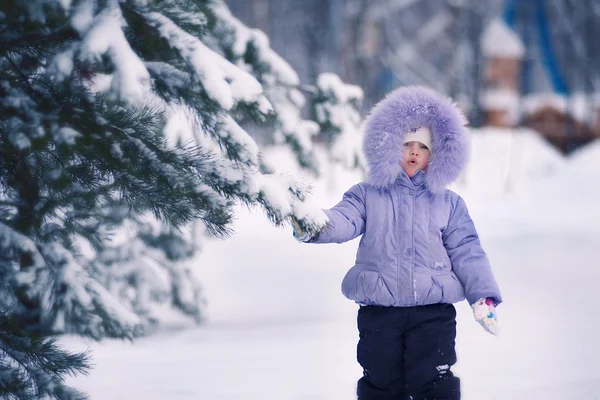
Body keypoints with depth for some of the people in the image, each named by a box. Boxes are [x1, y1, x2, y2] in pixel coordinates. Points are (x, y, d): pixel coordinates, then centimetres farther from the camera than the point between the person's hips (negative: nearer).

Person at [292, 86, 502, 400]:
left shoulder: (449, 204, 12)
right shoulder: (366, 196, 8)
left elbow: (466, 252, 8)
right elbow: (343, 220, -9)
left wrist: (483, 296, -5)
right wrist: (312, 226, -32)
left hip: (433, 314, 0)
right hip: (379, 314, 0)